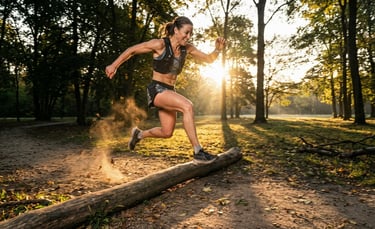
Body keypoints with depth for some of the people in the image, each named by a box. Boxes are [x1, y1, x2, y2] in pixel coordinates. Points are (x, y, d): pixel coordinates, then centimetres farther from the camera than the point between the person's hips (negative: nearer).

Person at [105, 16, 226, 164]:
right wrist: (114, 66, -1)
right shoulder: (160, 44, -13)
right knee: (187, 106, -31)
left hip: (169, 91, 8)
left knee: (167, 133, 13)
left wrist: (218, 49, -12)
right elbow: (131, 50, -5)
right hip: (156, 89, -8)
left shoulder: (187, 48, 3)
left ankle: (139, 134, 40)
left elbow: (209, 59, 7)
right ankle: (198, 152, -26)